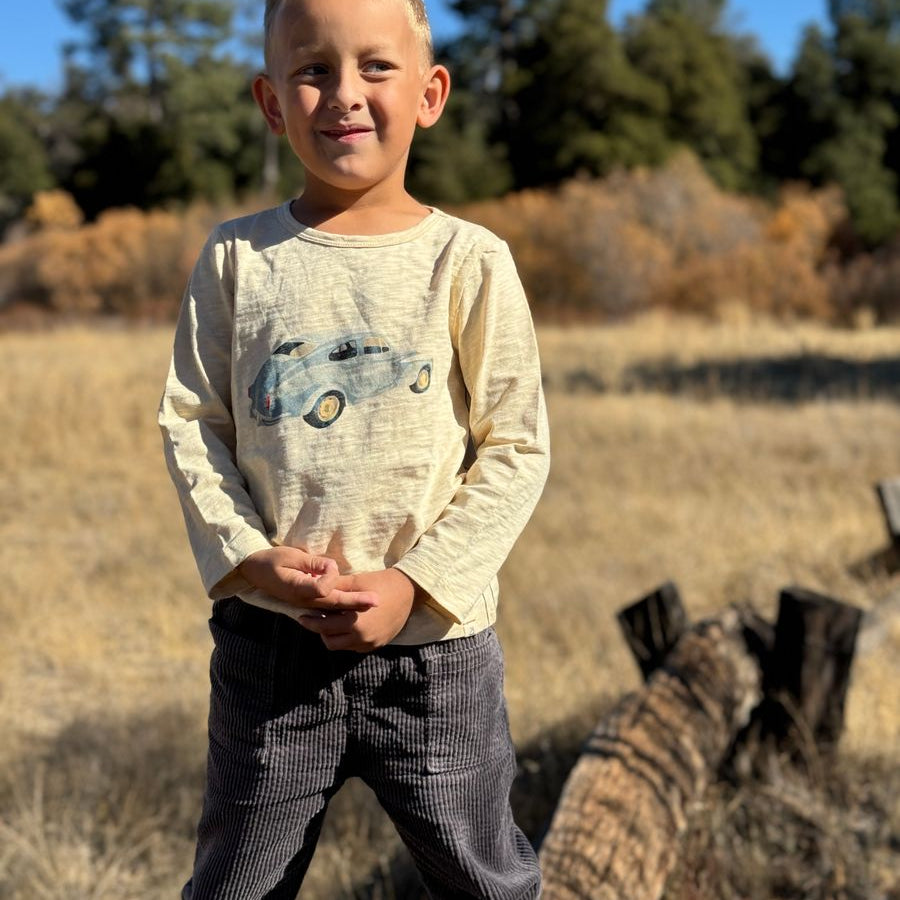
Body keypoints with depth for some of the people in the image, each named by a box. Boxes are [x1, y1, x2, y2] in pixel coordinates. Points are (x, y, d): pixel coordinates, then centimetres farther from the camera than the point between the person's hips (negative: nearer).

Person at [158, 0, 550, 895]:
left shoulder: (468, 261, -5)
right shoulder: (237, 258, 0)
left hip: (434, 637, -1)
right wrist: (249, 556, -12)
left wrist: (416, 582, -13)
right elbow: (192, 423, 2)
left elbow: (517, 447, -5)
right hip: (267, 635, 2)